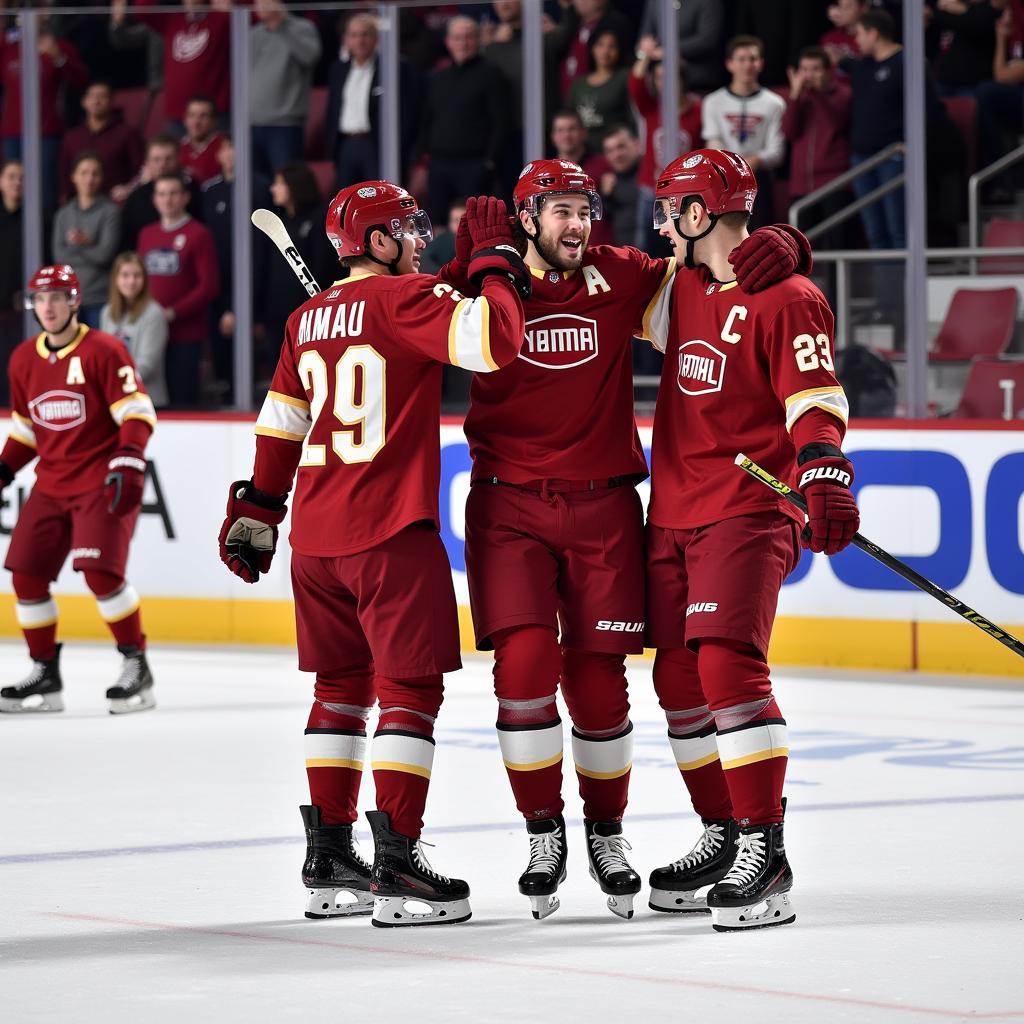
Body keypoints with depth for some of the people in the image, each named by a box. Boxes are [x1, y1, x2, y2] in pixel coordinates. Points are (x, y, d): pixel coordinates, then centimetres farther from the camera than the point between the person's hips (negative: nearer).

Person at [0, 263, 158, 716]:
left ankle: (136, 666, -7)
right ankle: (44, 674, 12)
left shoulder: (102, 350, -10)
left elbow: (136, 410, -13)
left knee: (99, 570, -19)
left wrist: (128, 463, -24)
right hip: (51, 485, 7)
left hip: (101, 484, -7)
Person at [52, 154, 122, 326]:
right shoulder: (64, 214, 10)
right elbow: (59, 254, 1)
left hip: (100, 299, -4)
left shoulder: (110, 211, -2)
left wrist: (75, 247, -3)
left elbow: (105, 254, -10)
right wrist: (88, 247, -10)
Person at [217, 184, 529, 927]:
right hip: (391, 531, -8)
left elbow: (280, 426, 19)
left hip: (316, 534, 8)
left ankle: (328, 858, 19)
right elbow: (493, 339, -23)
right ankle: (396, 863, -9)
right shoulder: (403, 299, -10)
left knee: (342, 683, 16)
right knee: (410, 685, -4)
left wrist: (255, 514, 26)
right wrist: (494, 260, -8)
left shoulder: (309, 319, 14)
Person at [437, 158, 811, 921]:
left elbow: (714, 266, 7)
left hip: (601, 507, 1)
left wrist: (778, 246, -14)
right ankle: (543, 831, 4)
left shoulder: (623, 278, 2)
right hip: (509, 507, -1)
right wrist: (470, 262, -15)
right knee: (525, 664, -14)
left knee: (598, 678, 3)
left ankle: (606, 829, 24)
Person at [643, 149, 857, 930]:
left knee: (727, 663, -20)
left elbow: (815, 399, -17)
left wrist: (824, 477, -32)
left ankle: (766, 853, -20)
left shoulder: (784, 298, -10)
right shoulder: (683, 292, 14)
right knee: (680, 678, 9)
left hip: (748, 510, -8)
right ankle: (724, 836, 21)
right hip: (673, 513, 8)